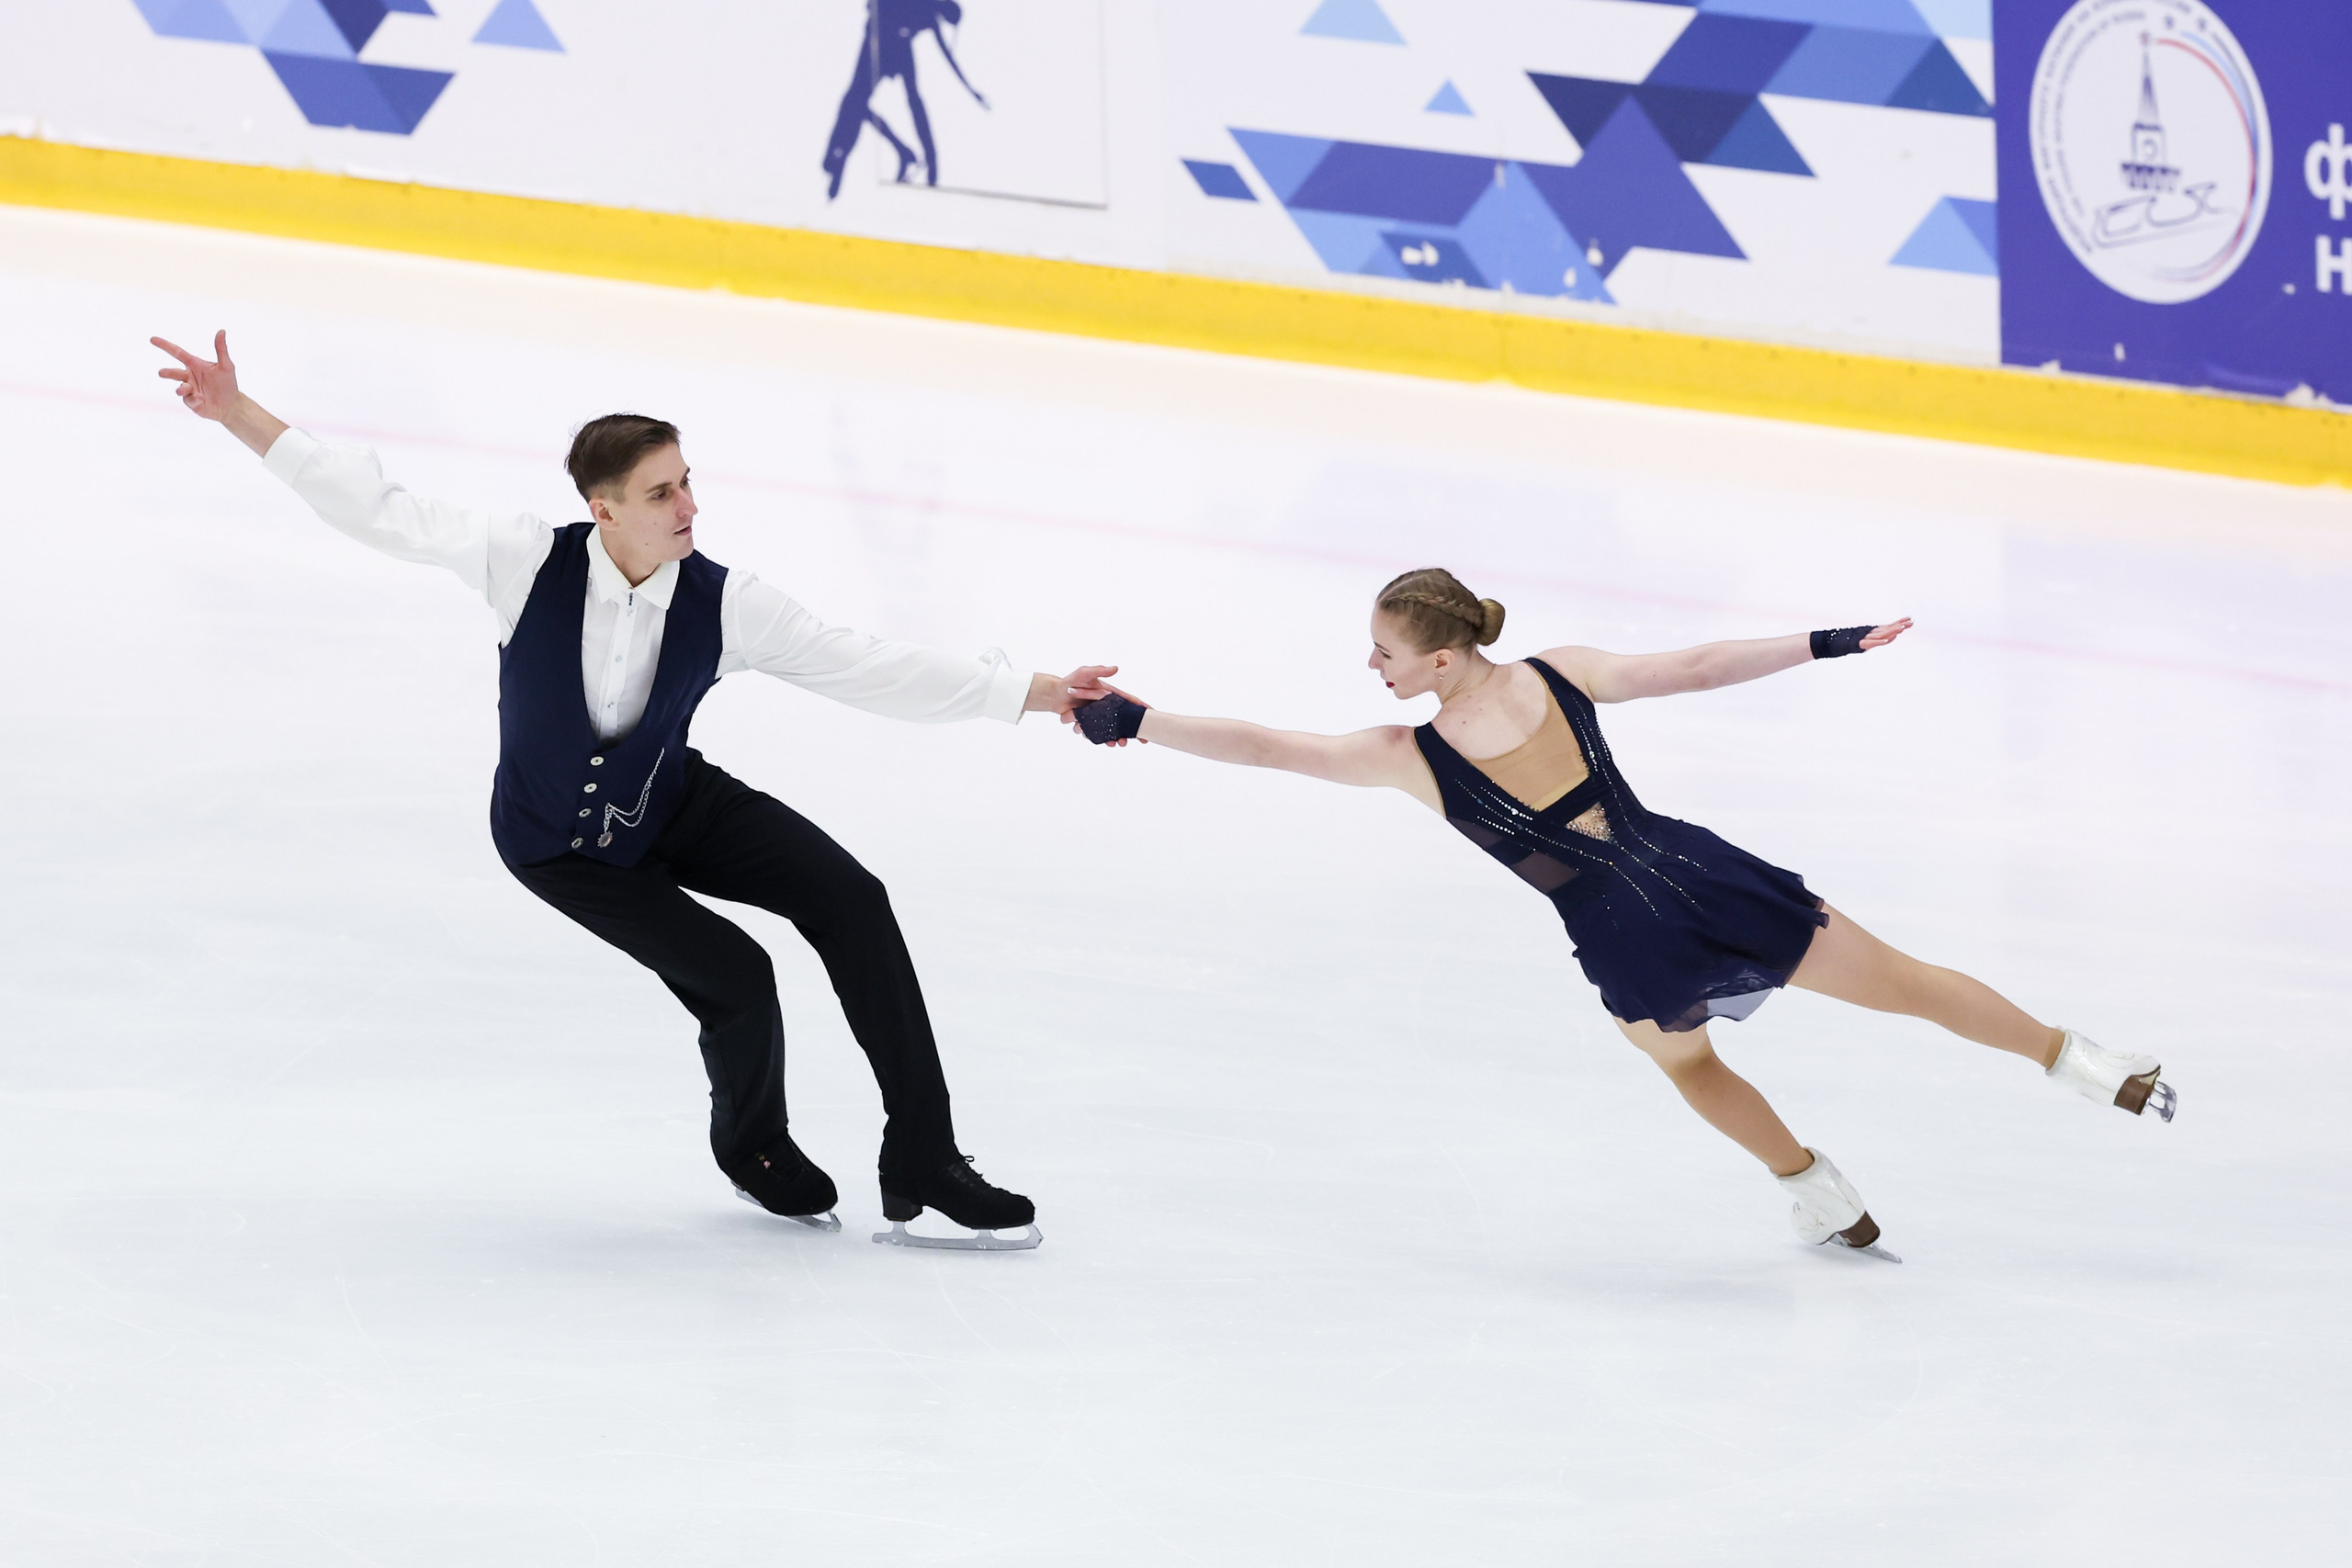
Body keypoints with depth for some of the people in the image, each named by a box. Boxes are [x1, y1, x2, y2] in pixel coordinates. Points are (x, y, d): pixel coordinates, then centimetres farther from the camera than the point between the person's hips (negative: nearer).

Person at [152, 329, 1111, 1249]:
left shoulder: (720, 605, -22)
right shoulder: (529, 566, -27)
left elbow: (865, 669, -18)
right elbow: (379, 511, -22)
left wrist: (1036, 694, -22)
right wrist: (236, 415, -24)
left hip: (676, 808, 3)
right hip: (557, 846, -3)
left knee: (850, 901, -16)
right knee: (736, 982, -16)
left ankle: (922, 1170, -8)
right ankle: (751, 1151, 20)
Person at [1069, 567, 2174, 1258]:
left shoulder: (1410, 759, -10)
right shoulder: (1560, 675, -3)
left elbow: (1264, 746, -8)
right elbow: (1699, 668, 3)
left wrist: (1137, 724, -4)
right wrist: (1829, 645, 11)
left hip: (1633, 949, -2)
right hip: (1703, 877, 2)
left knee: (1686, 1060, 33)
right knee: (1903, 981, 15)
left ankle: (1819, 1197, 40)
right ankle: (2085, 1066, 20)